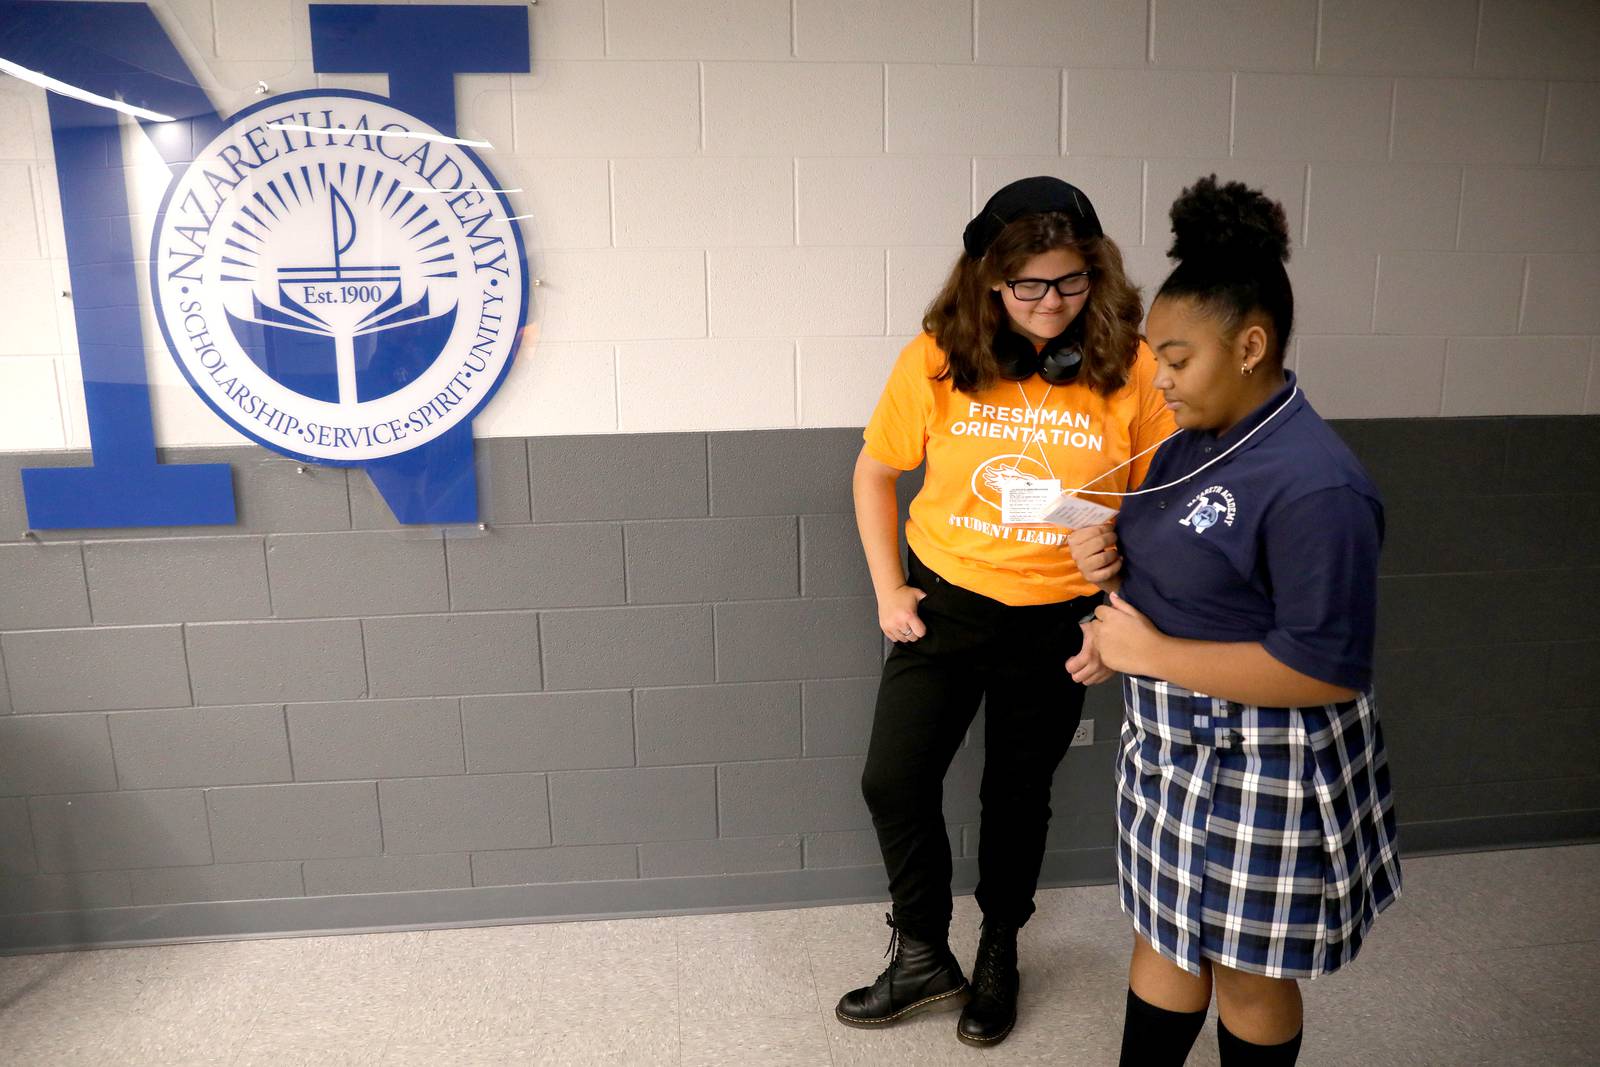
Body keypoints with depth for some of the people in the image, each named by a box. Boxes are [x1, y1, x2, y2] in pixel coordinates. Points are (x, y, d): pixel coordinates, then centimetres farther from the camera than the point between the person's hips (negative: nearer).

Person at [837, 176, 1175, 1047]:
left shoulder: (1130, 369, -12)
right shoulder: (936, 360, -10)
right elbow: (876, 470, 2)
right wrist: (887, 588, -2)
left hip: (1056, 618, -1)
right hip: (942, 603, 1)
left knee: (1019, 793, 15)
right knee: (894, 779, 1)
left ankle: (999, 952, 42)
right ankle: (922, 958, 27)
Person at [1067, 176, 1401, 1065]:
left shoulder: (1315, 487, -25)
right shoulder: (1197, 442, 2)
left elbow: (1328, 671, -27)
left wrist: (1155, 653, -24)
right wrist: (1113, 559, -6)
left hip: (1262, 768, -8)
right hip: (1176, 741, 8)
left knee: (1246, 969, 15)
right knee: (1163, 934, 22)